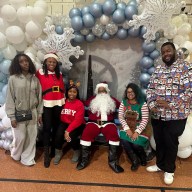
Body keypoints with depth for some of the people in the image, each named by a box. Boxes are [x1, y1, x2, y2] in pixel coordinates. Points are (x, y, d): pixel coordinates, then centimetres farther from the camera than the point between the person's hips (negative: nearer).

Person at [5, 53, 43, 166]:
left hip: (32, 113, 3)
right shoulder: (13, 79, -7)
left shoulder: (35, 79, 1)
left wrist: (40, 113, 4)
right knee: (20, 137, 4)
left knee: (31, 137, 8)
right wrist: (12, 116, -8)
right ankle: (16, 155, 35)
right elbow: (10, 99, -6)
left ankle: (28, 159, 27)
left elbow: (39, 97, 4)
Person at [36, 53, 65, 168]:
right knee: (47, 127, -5)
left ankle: (54, 150, 26)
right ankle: (46, 154, 7)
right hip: (46, 104, -4)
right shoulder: (40, 73, -3)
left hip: (58, 103, 4)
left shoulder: (59, 74, 10)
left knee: (56, 126, 8)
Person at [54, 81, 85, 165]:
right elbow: (62, 117, -6)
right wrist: (66, 130, -18)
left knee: (71, 135, -27)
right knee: (59, 134, -24)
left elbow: (78, 120, -18)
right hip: (65, 123, 2)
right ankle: (58, 152, 5)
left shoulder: (80, 104, -11)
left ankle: (76, 152, 7)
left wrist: (68, 131, -24)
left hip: (78, 125, -2)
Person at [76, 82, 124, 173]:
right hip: (94, 122, 0)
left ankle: (113, 161, -19)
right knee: (86, 134, -29)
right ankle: (84, 160, -14)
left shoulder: (112, 100, 22)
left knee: (114, 135, -30)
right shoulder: (92, 99, 21)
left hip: (108, 123, 1)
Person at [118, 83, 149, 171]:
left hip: (139, 129, -2)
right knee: (124, 141, -26)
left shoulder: (142, 104, -6)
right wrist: (127, 129, -14)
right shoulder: (123, 102, 3)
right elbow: (120, 117, -2)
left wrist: (137, 132, -20)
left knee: (136, 144, -25)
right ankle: (135, 160, -1)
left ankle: (142, 158, 13)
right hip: (127, 128, 2)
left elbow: (145, 120, -11)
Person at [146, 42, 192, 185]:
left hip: (175, 115, -5)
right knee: (159, 141, 17)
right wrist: (151, 104, -6)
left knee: (170, 143, 9)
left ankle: (169, 170, 30)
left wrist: (170, 104, -19)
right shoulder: (158, 69, 10)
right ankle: (160, 164, 38)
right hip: (157, 115, 5)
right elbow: (150, 88, 11)